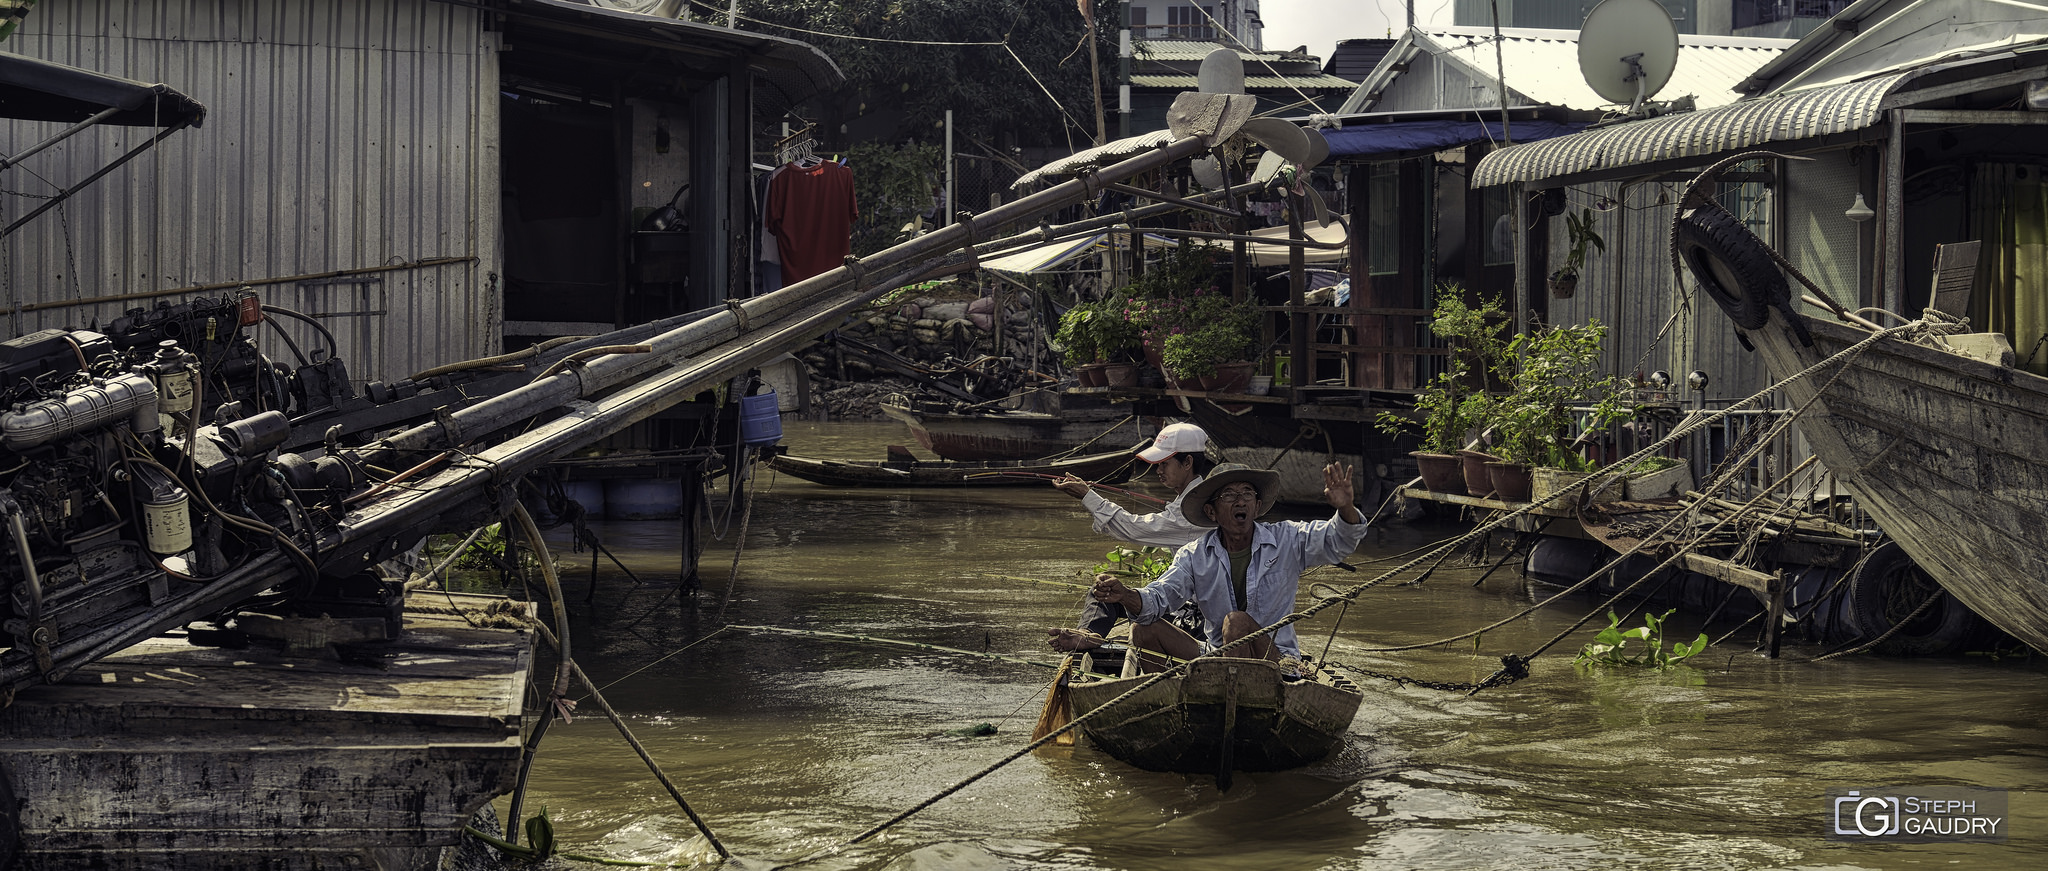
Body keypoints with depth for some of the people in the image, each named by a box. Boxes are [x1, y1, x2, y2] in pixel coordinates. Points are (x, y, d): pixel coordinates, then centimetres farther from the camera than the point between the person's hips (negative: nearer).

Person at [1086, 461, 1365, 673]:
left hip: (1277, 660, -3)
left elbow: (1340, 542, -11)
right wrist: (1125, 597, -31)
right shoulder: (1194, 556, 4)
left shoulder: (1287, 540, 0)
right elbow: (1159, 597, -8)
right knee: (1144, 630, -11)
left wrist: (1345, 508, -34)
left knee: (1236, 621, -32)